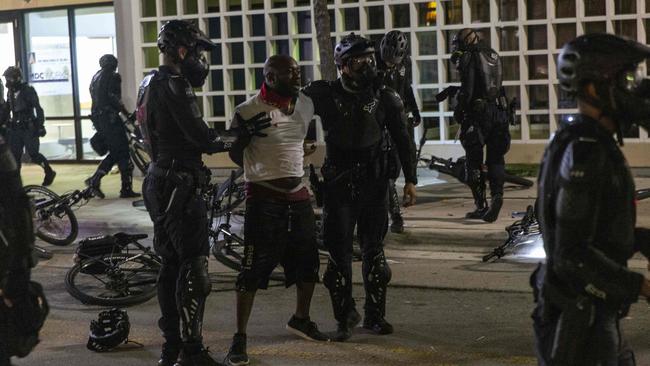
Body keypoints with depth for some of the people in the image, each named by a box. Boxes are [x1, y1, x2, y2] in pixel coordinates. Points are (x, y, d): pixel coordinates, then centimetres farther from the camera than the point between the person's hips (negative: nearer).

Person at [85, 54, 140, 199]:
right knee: (124, 153, -3)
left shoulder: (95, 77, 19)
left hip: (97, 118, 9)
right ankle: (126, 189, -5)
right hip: (110, 118, -9)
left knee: (115, 153, 15)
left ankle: (94, 180, 4)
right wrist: (125, 112, -13)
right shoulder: (113, 76, -7)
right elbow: (113, 98, -19)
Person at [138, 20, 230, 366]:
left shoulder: (150, 84, 15)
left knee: (171, 264, 14)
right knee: (193, 267, -8)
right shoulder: (174, 84, -16)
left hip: (160, 181, 10)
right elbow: (199, 136, -20)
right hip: (180, 185, -10)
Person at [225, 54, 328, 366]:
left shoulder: (306, 105, 7)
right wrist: (245, 134, -24)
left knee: (308, 260, 15)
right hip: (264, 197, -7)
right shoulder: (249, 111, -13)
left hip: (298, 194, 7)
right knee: (254, 268, -6)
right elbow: (234, 155, -7)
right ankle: (240, 338, 2)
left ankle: (301, 319, 38)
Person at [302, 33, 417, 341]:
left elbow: (402, 140, 7)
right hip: (338, 185, -1)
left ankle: (375, 315, 17)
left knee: (373, 250, 7)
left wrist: (410, 180, 4)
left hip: (375, 184, 1)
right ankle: (345, 316, 9)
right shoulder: (324, 95, -3)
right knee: (339, 250, -2)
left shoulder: (384, 97, 2)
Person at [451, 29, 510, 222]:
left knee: (474, 160, 3)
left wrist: (458, 111, -5)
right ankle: (497, 194, -8)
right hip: (499, 111, 6)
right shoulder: (493, 56, 14)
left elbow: (467, 89, -14)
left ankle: (481, 205, 2)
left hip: (478, 113, -6)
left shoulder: (470, 58, -8)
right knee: (495, 158, 11)